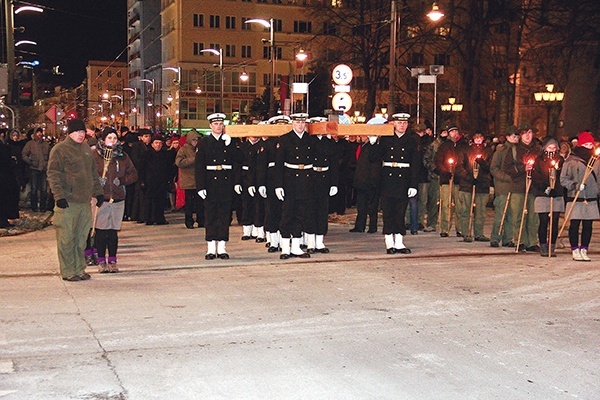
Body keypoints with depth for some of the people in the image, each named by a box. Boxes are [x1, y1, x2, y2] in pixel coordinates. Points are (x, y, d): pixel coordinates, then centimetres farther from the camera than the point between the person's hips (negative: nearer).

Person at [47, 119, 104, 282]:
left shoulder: (87, 149, 16)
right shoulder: (60, 149, -5)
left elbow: (94, 173, 23)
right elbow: (53, 175, -10)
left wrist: (98, 192, 16)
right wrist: (59, 196, -17)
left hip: (85, 201, 7)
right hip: (68, 201, -7)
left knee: (81, 237, 11)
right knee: (67, 238, -2)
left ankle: (79, 269, 19)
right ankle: (68, 271, 5)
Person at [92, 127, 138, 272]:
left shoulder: (123, 157, 10)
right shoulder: (95, 155, 1)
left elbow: (133, 174, 13)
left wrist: (121, 180, -3)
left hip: (118, 199, 3)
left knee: (113, 231, 6)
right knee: (101, 231, -1)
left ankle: (112, 261, 13)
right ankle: (101, 262, 8)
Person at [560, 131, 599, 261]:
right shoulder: (571, 160, -3)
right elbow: (564, 179, -4)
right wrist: (576, 186, -16)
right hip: (576, 198, -5)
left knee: (588, 226, 6)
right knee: (575, 225, -1)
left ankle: (584, 250, 13)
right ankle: (575, 251, 6)